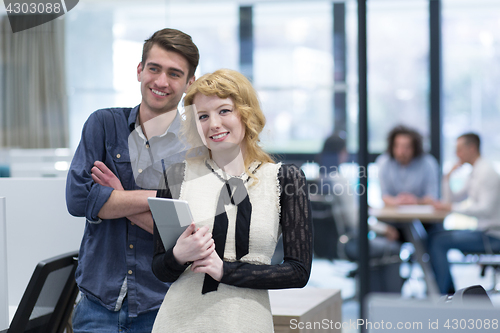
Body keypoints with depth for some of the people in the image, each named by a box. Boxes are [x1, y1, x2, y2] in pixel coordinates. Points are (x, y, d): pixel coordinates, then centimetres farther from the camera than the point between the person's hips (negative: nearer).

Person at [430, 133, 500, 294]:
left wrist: (452, 207, -23)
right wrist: (447, 179, 6)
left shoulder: (486, 172, -15)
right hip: (484, 231, 10)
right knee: (437, 237, 14)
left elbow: (486, 209, -25)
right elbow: (453, 200, 20)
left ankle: (441, 295, -11)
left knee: (438, 242, -17)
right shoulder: (475, 173, 16)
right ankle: (450, 291, 13)